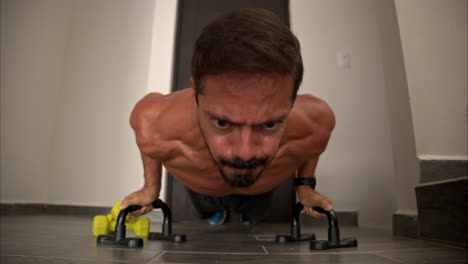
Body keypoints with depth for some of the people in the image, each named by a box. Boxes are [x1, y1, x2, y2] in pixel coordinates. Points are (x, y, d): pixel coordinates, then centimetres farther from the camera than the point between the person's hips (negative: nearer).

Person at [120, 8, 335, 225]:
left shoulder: (314, 125, -44)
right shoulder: (154, 128, -45)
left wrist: (305, 185, -7)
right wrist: (151, 187, -8)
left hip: (260, 190, 1)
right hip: (201, 189, 0)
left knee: (254, 215, 37)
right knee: (208, 211, 35)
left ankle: (248, 215, 74)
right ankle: (216, 211, 72)